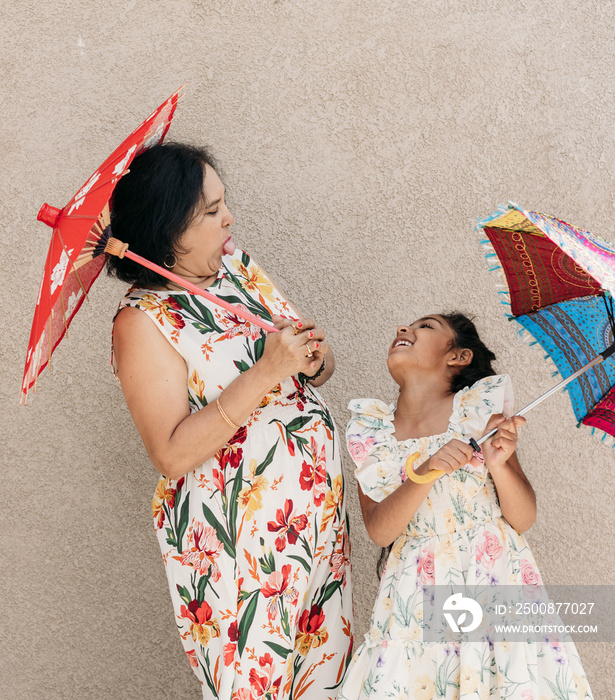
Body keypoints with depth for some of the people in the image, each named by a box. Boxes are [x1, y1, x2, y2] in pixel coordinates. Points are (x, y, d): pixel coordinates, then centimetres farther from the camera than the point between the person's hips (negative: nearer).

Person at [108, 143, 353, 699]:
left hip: (316, 511, 7)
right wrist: (267, 371, -27)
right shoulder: (144, 320, -16)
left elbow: (318, 369, 11)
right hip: (238, 542, -7)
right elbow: (171, 454, -23)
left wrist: (312, 358, -13)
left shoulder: (236, 264, 5)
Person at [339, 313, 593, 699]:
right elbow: (380, 531, -8)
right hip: (418, 597, 1)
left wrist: (500, 466, -21)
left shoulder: (482, 406, -4)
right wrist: (425, 474, -24)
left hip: (496, 581, -1)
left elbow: (524, 520, -2)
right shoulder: (369, 430, 1)